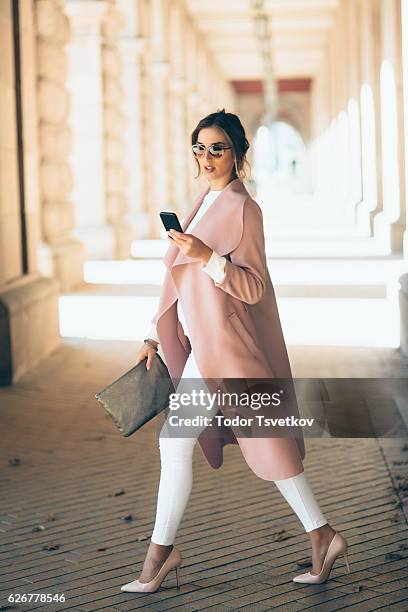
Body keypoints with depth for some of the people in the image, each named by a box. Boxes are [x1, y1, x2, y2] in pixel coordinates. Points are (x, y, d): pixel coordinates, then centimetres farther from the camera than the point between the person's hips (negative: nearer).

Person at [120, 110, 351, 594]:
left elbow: (253, 287, -16)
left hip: (221, 343, -9)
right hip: (203, 343, 9)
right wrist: (155, 338, 17)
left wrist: (206, 256, -29)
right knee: (264, 440, 10)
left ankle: (162, 550, 11)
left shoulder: (242, 209, -12)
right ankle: (322, 536, 16)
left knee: (175, 441, -3)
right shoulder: (206, 204, 15)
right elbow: (182, 279, 18)